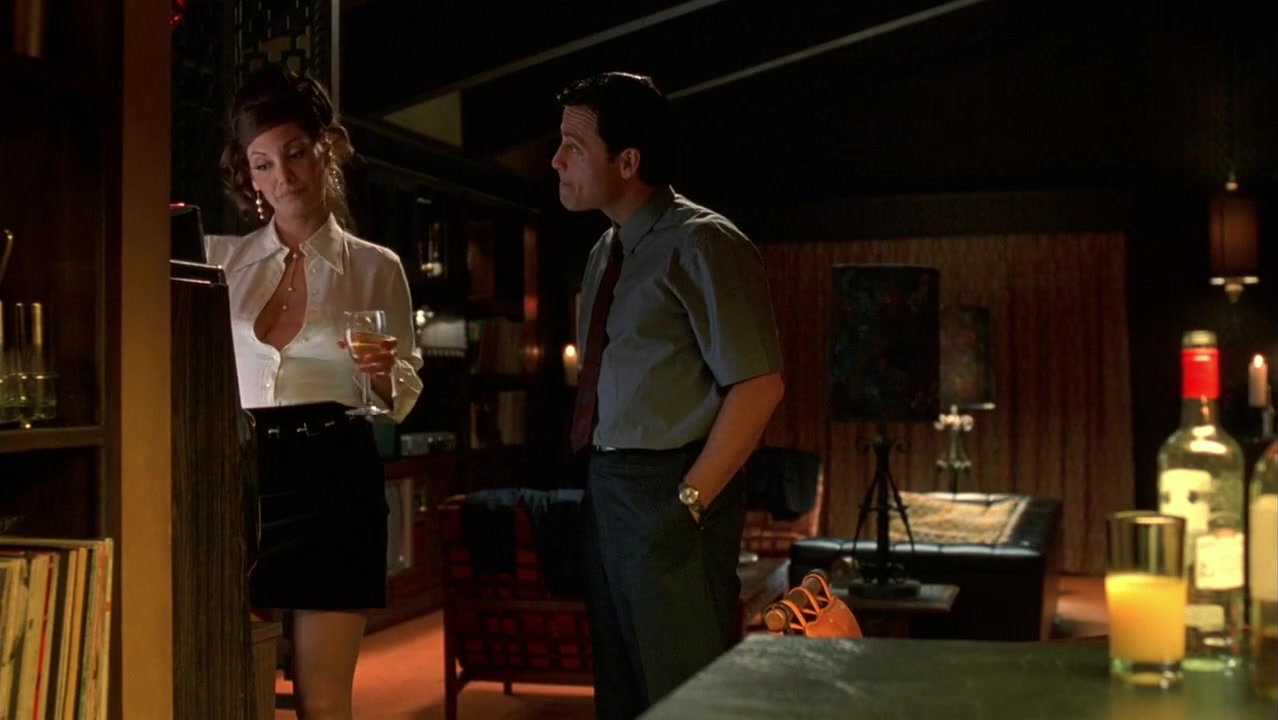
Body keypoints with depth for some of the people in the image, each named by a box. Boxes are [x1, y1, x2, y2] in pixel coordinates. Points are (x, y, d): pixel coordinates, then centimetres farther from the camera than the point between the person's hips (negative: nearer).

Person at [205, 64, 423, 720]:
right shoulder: (219, 258, 8)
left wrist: (382, 373, -12)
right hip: (238, 474, 2)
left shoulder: (375, 268, 5)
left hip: (332, 478, -1)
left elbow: (402, 397, 8)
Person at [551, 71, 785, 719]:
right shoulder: (605, 253, 12)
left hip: (668, 493, -8)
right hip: (605, 490, 8)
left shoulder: (699, 244, -12)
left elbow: (758, 384, -18)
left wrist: (690, 502, -19)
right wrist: (598, 488, 7)